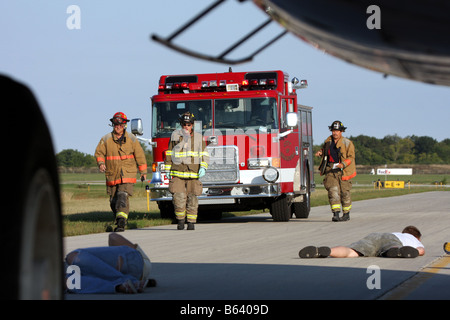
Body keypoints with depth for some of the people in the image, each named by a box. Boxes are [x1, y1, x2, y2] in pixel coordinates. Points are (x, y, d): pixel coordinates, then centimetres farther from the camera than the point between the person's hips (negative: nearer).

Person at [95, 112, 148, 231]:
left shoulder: (131, 139, 3)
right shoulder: (106, 139, 4)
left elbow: (140, 155, 9)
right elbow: (99, 153, 5)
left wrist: (143, 172, 10)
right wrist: (101, 163, -16)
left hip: (127, 174, -3)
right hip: (112, 175, 3)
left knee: (123, 196, -21)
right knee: (113, 201, 8)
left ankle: (121, 221, -29)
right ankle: (119, 222, 26)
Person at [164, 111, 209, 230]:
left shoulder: (198, 137, 7)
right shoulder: (175, 135, 8)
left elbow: (204, 154, 7)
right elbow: (169, 154, 14)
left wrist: (203, 167, -8)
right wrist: (168, 169, 11)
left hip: (193, 173, 0)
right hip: (178, 173, 0)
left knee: (192, 198, 0)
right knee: (178, 198, -12)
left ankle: (191, 222, 10)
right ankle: (180, 220, 4)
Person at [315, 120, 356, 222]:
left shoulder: (347, 143, -3)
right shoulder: (328, 141, 12)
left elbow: (351, 157, -8)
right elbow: (324, 149, 31)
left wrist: (343, 164, -25)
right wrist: (320, 152, 8)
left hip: (343, 170, -3)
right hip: (330, 169, 3)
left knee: (344, 192, 4)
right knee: (333, 190, -13)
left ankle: (346, 214, 21)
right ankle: (336, 214, -19)